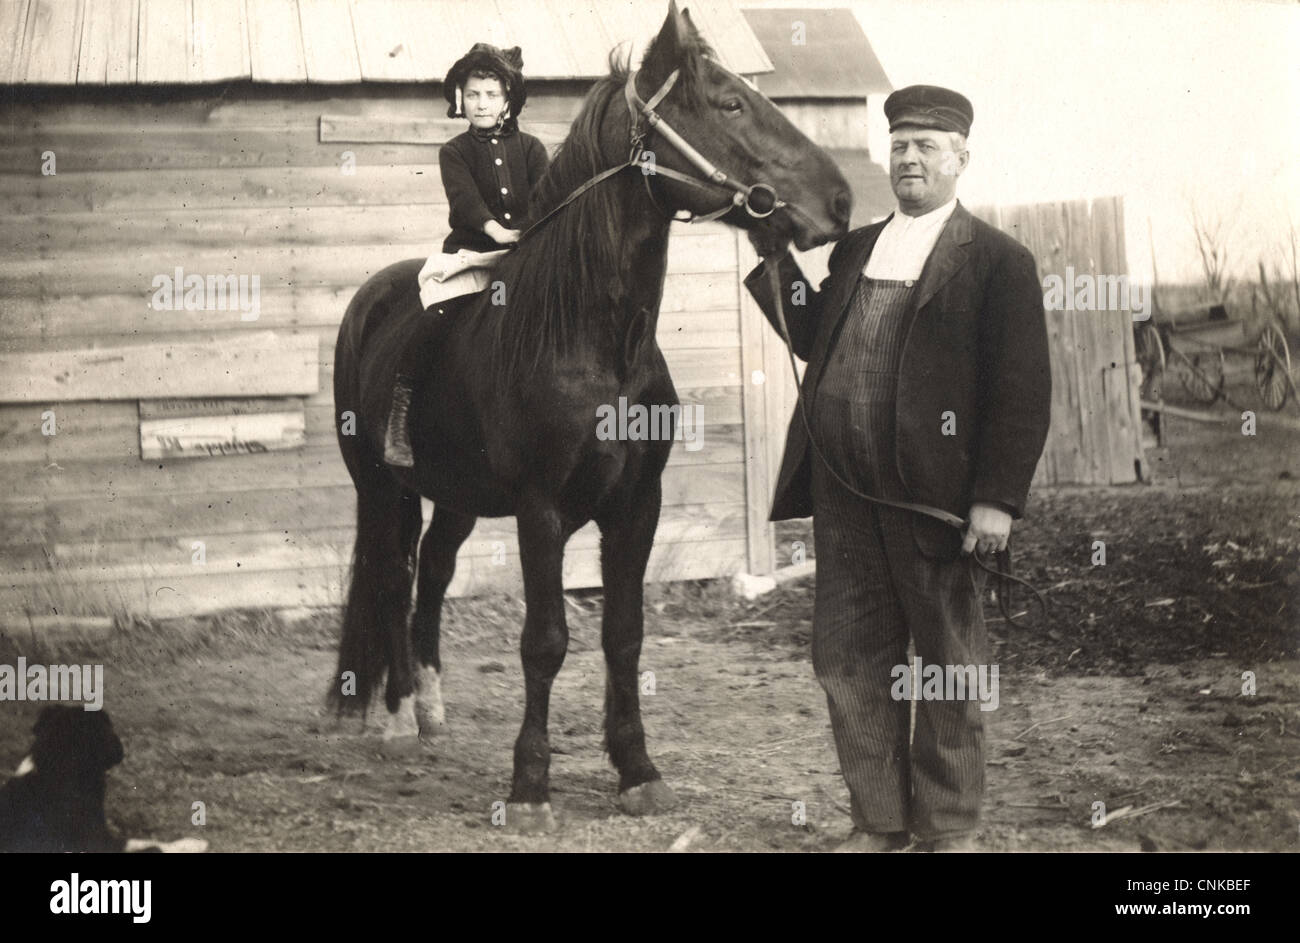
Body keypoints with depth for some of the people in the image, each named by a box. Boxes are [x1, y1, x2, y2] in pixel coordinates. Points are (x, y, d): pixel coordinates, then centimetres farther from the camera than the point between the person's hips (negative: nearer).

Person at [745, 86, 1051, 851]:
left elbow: (1023, 394, -9)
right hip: (845, 492, 6)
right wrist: (775, 256, 11)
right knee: (848, 660, 10)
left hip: (935, 495, -6)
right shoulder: (856, 249, 15)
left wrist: (998, 499, -16)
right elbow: (814, 338, 18)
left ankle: (949, 827, 20)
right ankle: (879, 821, 23)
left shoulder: (997, 262, -5)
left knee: (950, 663, 8)